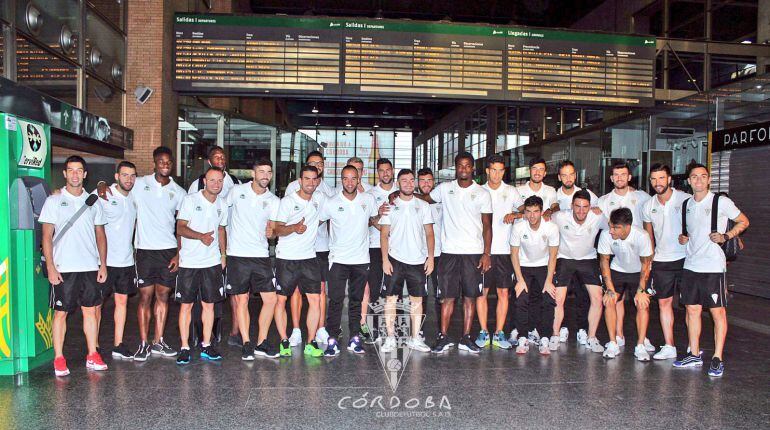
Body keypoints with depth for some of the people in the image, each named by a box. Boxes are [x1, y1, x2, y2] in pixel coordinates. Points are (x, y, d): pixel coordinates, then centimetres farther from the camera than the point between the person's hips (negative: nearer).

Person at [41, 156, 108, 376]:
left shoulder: (93, 202, 11)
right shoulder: (54, 201, 2)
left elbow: (101, 235, 13)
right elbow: (46, 236, -1)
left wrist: (103, 264, 5)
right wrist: (50, 267, -9)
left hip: (90, 267, 3)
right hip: (63, 268, -3)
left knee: (90, 310, 5)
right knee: (60, 313, 1)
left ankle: (92, 356, 12)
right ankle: (59, 359, 8)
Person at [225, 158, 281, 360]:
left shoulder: (274, 201, 6)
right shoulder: (237, 191, 1)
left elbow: (273, 230, 6)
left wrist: (271, 232, -17)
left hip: (261, 256, 2)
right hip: (238, 255, -2)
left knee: (271, 299, 0)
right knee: (241, 300, 2)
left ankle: (261, 343, 14)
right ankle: (246, 345, 13)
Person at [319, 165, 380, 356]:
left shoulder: (368, 199, 3)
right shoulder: (332, 203, -3)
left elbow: (375, 220, 20)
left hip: (361, 259, 2)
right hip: (338, 259, -2)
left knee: (356, 300, 10)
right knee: (335, 300, -4)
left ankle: (355, 338, 19)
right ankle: (333, 339, 3)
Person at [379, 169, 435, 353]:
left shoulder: (423, 206, 9)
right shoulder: (390, 205, 5)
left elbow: (429, 233, 7)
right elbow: (384, 234, 2)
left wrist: (430, 257, -2)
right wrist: (385, 259, -7)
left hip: (418, 260, 1)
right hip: (395, 259, -1)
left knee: (417, 299, 5)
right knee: (390, 298, -2)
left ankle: (415, 338, 13)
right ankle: (390, 338, 7)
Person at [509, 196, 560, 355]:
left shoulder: (552, 228, -19)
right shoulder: (518, 228, -19)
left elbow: (552, 256, -10)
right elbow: (514, 254, -9)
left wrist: (549, 281, -14)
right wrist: (520, 280, -14)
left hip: (544, 266, 0)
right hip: (524, 267, 0)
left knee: (549, 300, -15)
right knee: (522, 300, -16)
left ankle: (545, 339, -2)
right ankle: (522, 339, -3)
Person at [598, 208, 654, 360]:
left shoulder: (642, 236, -31)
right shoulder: (606, 235, -27)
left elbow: (645, 264, -17)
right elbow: (604, 261, -12)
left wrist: (641, 291, -19)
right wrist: (610, 289, -15)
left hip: (639, 273, -1)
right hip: (617, 270, 1)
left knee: (642, 304, -16)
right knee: (609, 301, -14)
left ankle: (640, 346, -2)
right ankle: (613, 344, -3)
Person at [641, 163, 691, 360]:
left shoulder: (685, 199, -8)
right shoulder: (648, 206, 5)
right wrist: (648, 263, 13)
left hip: (685, 258, -4)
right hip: (661, 260, 4)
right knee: (664, 302, 5)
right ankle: (669, 346, 12)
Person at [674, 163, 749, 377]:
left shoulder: (721, 202, -5)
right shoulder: (686, 204, 12)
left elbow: (743, 221, 3)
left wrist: (726, 236, -11)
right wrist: (682, 237, 6)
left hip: (714, 266, -5)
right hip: (691, 265, 5)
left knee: (718, 312, 0)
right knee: (692, 310, 9)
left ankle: (718, 359, 8)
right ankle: (694, 355, 19)